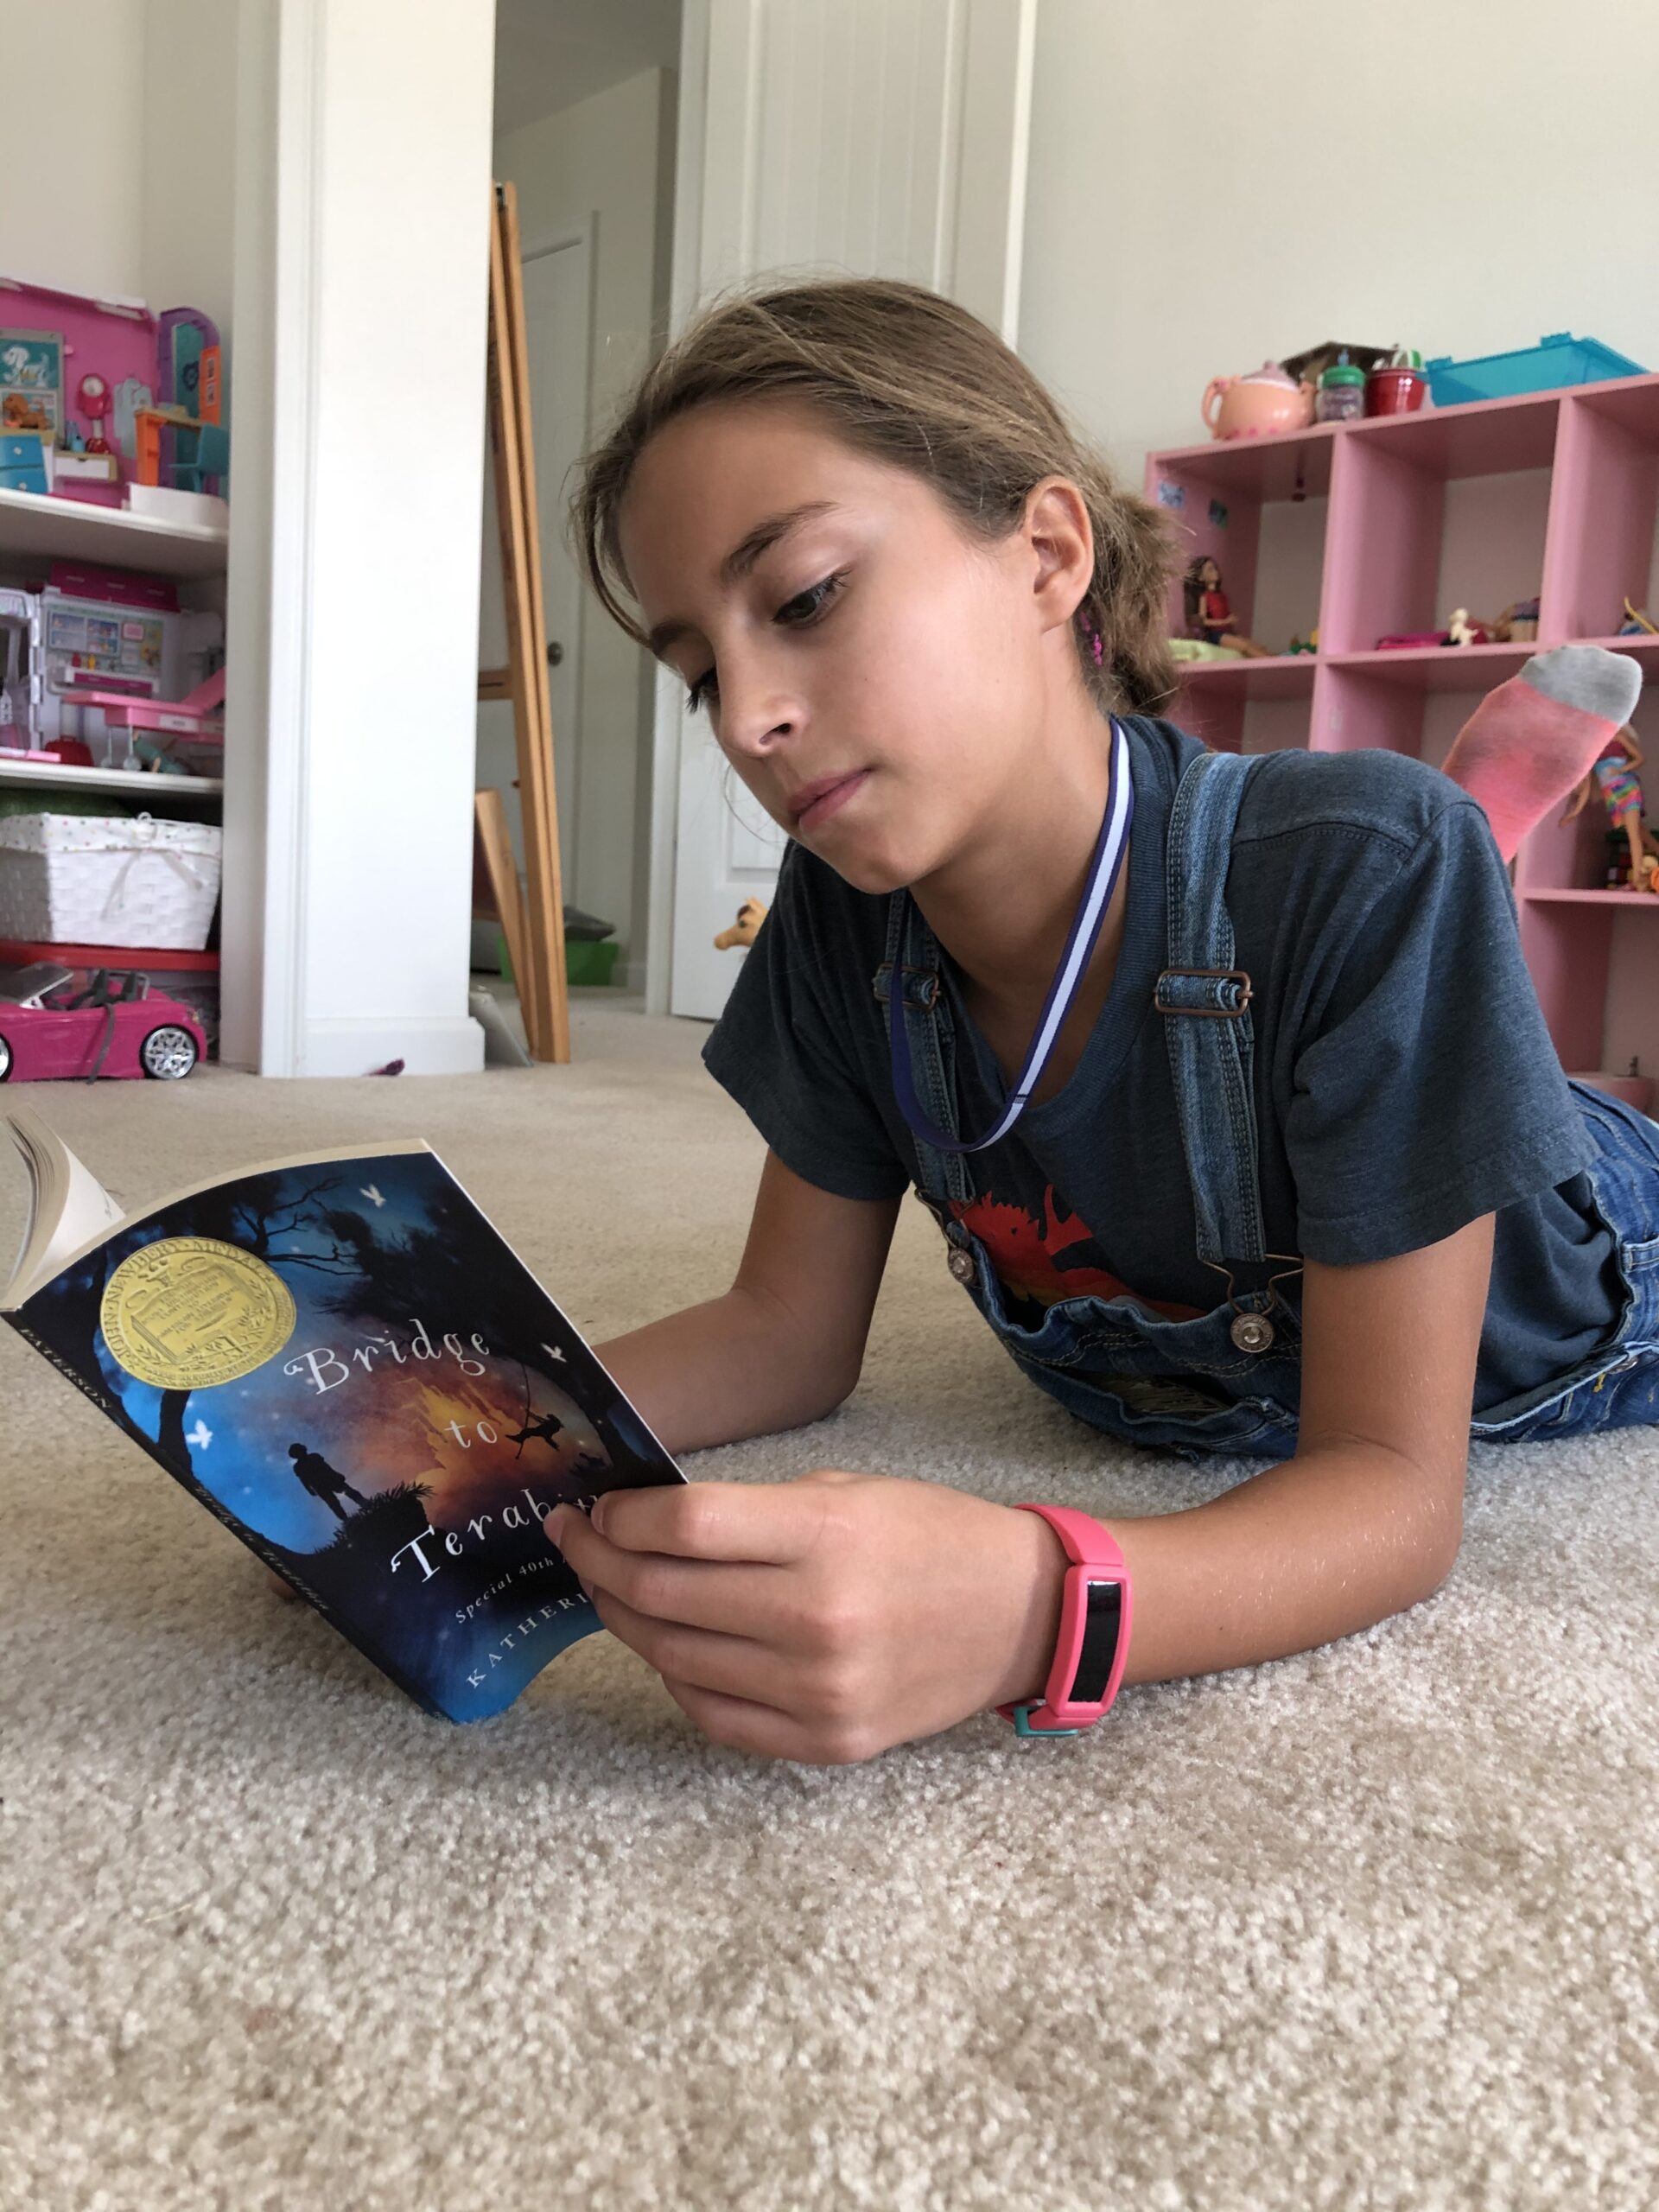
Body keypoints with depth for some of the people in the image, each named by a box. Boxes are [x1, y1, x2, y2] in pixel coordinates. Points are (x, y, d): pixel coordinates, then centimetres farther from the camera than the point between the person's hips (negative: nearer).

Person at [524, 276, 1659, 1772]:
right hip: (1201, 1416, 3)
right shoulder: (845, 918, -23)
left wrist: (1029, 1608, -56)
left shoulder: (1368, 876, -39)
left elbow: (1394, 1492, -36)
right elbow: (788, 1330, -14)